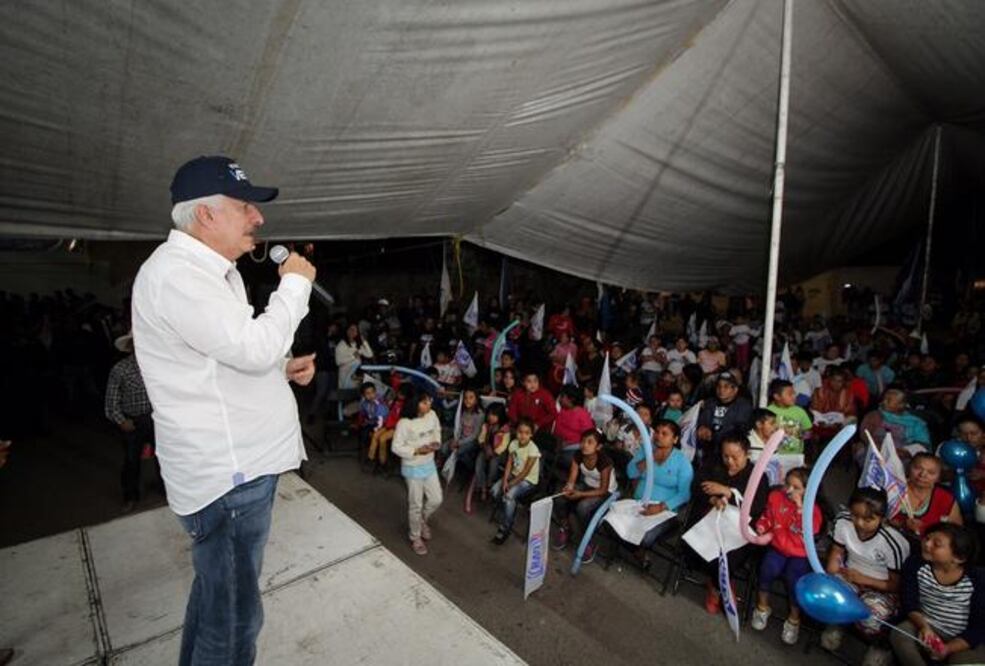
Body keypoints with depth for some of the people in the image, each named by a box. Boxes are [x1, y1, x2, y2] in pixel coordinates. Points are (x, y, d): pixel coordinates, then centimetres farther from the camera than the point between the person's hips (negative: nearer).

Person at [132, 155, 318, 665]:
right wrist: (295, 283, -14)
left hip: (234, 463, 11)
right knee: (233, 617, 6)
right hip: (229, 473, -11)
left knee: (216, 592, 28)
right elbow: (254, 346, -27)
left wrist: (284, 369, 6)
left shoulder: (209, 270, 15)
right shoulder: (176, 273, -19)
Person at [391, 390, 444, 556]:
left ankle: (422, 521, 46)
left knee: (436, 499, 15)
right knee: (416, 505, 10)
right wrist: (417, 451, -26)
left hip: (430, 465, 6)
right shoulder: (404, 423, -26)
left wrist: (437, 442, -9)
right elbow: (396, 447, -18)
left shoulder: (432, 415, -9)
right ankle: (415, 537, 35)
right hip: (413, 468, -5)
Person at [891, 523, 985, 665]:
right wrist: (923, 625, -26)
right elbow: (910, 604, -4)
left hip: (963, 640, -2)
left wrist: (948, 648, -22)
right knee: (898, 636, -26)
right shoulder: (915, 564, -8)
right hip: (927, 627, 2)